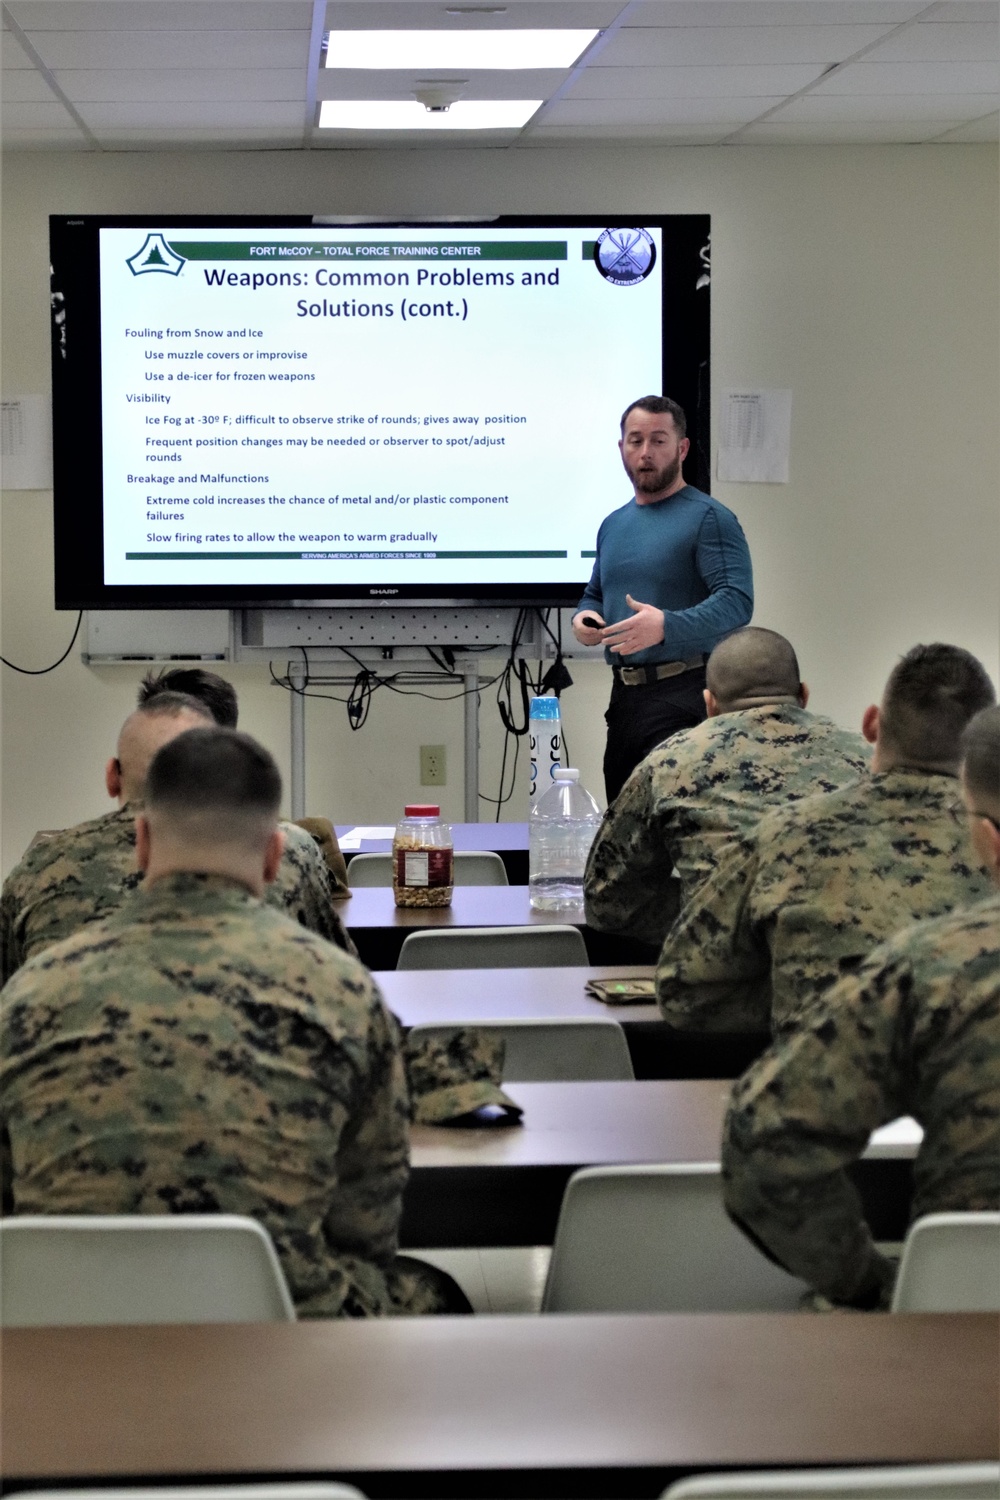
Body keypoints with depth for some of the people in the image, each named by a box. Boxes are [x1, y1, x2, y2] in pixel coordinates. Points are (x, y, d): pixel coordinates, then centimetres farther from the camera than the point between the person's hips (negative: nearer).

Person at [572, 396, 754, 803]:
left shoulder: (709, 518, -6)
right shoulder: (613, 524, 18)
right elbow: (595, 594, 31)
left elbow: (737, 602, -16)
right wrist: (584, 618, 7)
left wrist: (667, 626, -30)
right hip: (624, 694, 8)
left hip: (684, 695, -8)